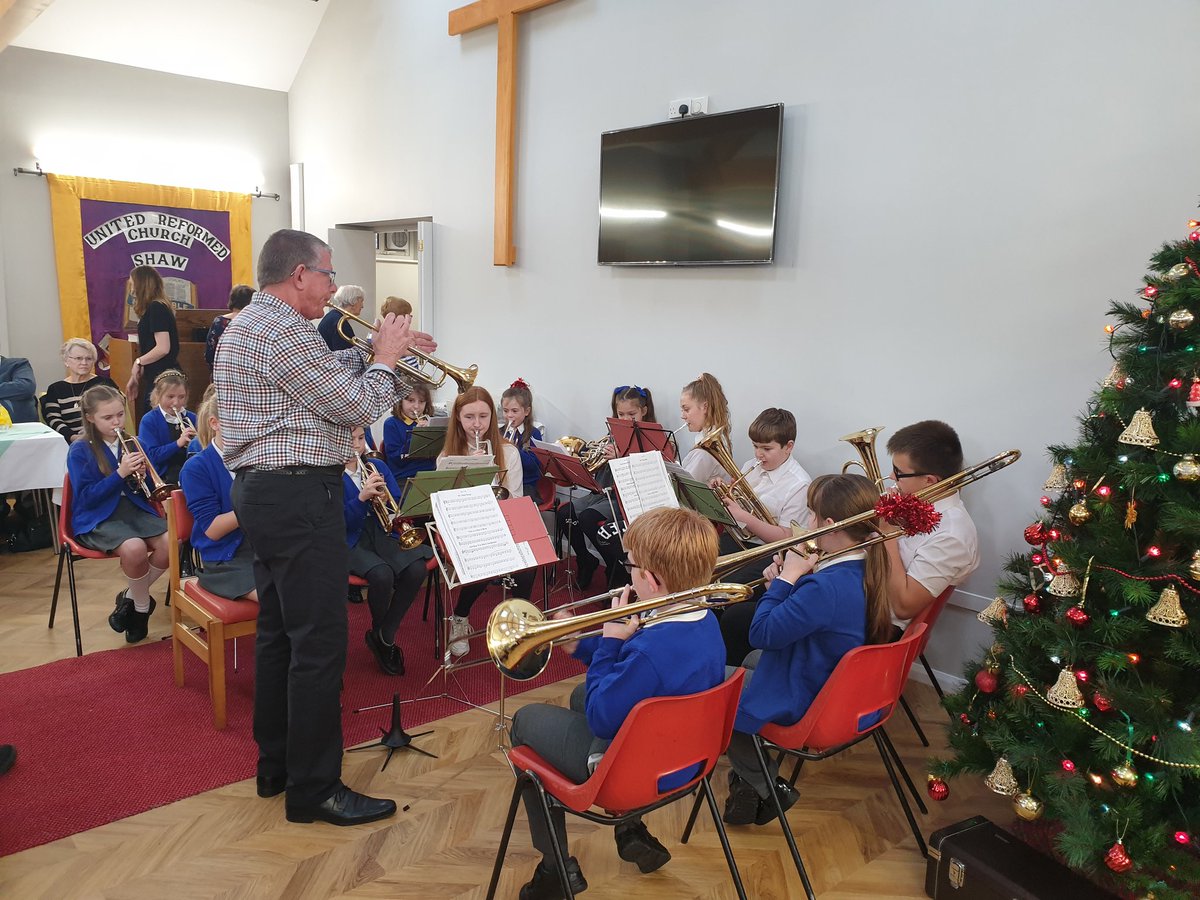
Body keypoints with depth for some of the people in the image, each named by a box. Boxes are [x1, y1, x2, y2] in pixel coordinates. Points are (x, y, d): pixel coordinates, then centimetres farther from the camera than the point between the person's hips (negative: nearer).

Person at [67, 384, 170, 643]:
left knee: (170, 544, -23)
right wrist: (120, 473, -21)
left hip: (134, 509, 5)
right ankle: (142, 606, -5)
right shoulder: (79, 451, -5)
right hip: (97, 518, -4)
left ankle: (131, 596, 2)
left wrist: (141, 476, -10)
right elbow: (86, 498, -12)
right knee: (134, 548, -34)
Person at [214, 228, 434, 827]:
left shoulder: (244, 326, 17)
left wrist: (376, 355, 13)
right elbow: (354, 407, -18)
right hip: (299, 495, -11)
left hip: (259, 489, 11)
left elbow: (330, 381, 19)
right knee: (320, 643, -4)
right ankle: (314, 789, 5)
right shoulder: (282, 331, -17)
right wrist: (384, 359, -2)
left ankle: (276, 765, 29)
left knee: (278, 631, 17)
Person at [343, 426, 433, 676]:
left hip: (382, 536, 4)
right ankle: (379, 632, 0)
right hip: (350, 543, -4)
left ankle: (383, 636, -6)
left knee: (416, 568, -25)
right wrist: (362, 497, -25)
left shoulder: (377, 467, 12)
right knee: (382, 574, -33)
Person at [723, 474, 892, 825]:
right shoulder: (865, 569, -6)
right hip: (842, 688, 10)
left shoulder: (825, 587, -36)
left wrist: (786, 578, -21)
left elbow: (761, 634, -27)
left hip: (806, 704, -9)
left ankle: (766, 789, 15)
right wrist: (786, 581, -8)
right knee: (751, 662, 30)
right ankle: (755, 774, 33)